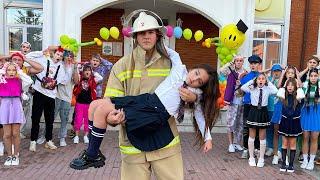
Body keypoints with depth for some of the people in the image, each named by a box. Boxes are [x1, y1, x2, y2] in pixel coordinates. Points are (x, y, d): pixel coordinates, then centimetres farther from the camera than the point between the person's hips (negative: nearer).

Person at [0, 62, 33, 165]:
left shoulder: (19, 81, 2)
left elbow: (29, 81, -15)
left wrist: (20, 72, -6)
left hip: (16, 106, -1)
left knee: (15, 134, 3)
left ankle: (15, 156, 17)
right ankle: (9, 156, 18)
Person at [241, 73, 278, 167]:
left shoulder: (267, 89, -1)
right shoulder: (252, 89, -1)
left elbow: (275, 91, -20)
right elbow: (242, 88, -16)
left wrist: (269, 82, -8)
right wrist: (252, 81, -7)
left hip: (263, 112, 0)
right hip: (253, 111, 0)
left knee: (262, 137, 9)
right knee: (251, 136, 8)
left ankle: (261, 159, 21)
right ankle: (251, 158, 21)